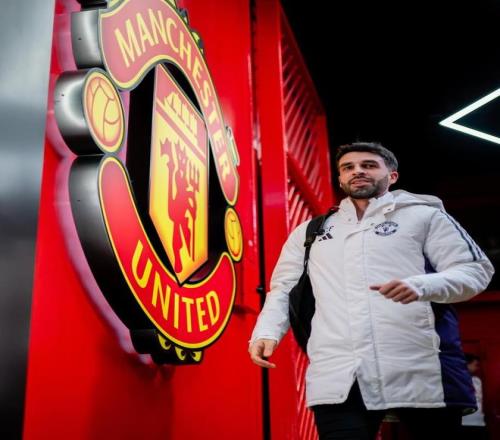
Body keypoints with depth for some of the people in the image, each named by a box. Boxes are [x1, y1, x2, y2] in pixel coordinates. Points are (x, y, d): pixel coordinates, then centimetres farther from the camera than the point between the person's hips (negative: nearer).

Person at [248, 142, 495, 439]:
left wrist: (422, 285, -18)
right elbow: (283, 288, 21)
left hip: (421, 370, -1)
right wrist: (267, 332, 1)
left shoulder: (423, 215, 11)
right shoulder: (309, 231, 21)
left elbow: (475, 269, 3)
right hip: (337, 375, 2)